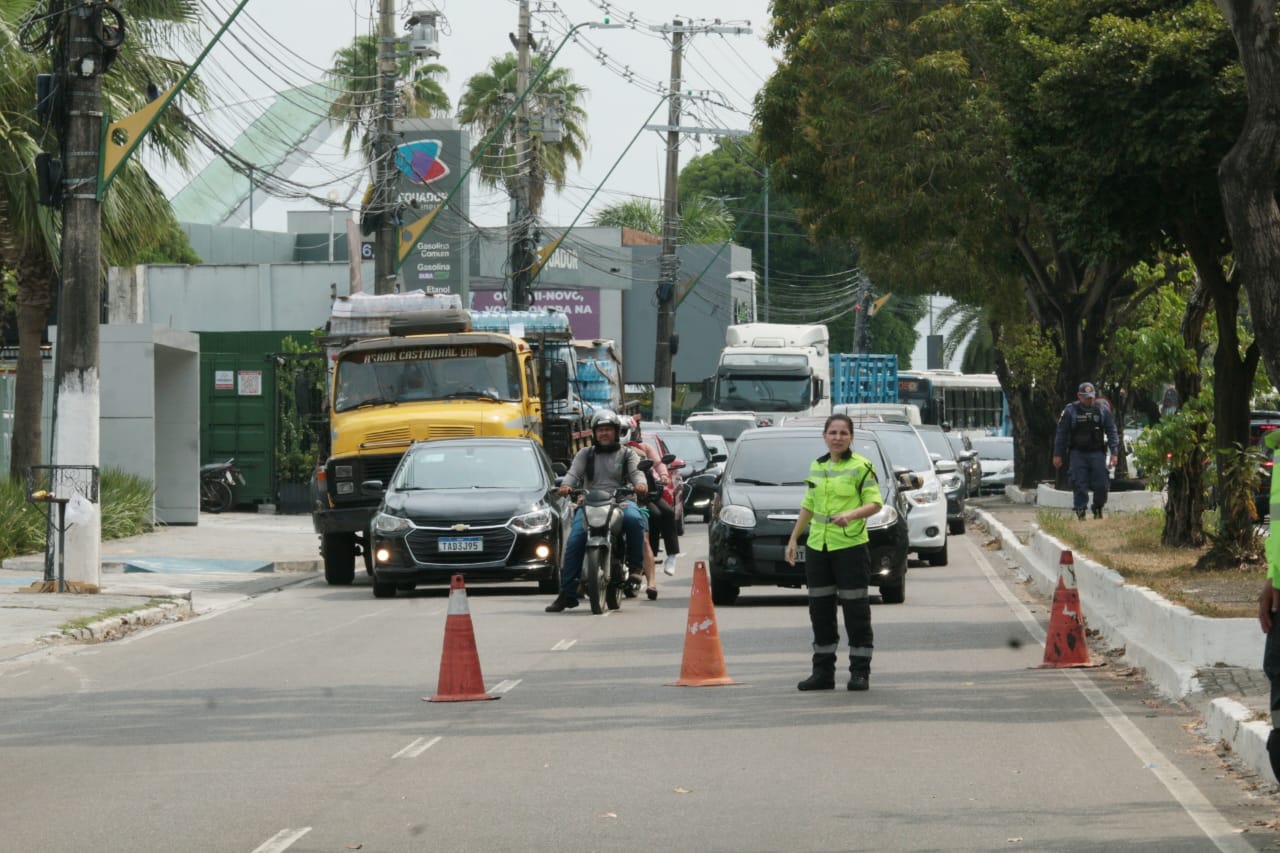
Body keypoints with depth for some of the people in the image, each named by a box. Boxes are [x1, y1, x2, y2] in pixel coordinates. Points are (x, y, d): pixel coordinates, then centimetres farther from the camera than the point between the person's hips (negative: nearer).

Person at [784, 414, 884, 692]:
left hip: (851, 546, -6)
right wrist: (793, 539, 19)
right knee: (820, 610, 7)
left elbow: (874, 503, -8)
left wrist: (851, 514, -26)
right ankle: (822, 672, 14)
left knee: (855, 611, -4)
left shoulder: (861, 467, -4)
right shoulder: (817, 466, 14)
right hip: (817, 547, 6)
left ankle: (860, 672, 2)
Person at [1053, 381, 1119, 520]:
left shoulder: (1103, 410, 4)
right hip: (1078, 454, -1)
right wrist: (1058, 455, 4)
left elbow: (1112, 432, 6)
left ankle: (1098, 510, 17)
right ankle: (1080, 512, 2)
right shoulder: (1070, 411, 2)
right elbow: (1061, 434, 6)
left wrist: (1114, 452, -1)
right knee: (1079, 486, -4)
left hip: (1097, 453, 1)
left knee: (1101, 485, -2)